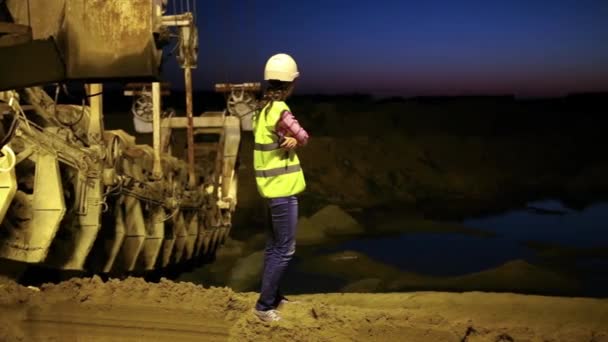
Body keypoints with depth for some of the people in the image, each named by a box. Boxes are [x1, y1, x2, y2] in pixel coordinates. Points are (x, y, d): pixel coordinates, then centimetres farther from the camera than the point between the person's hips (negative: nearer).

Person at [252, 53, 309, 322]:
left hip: (273, 186, 10)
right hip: (282, 188, -10)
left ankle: (272, 295, 29)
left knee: (274, 245, 18)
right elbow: (304, 138, -10)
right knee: (284, 249, -4)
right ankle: (264, 305, 0)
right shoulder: (280, 111, -21)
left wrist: (290, 140, -13)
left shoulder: (263, 108, 9)